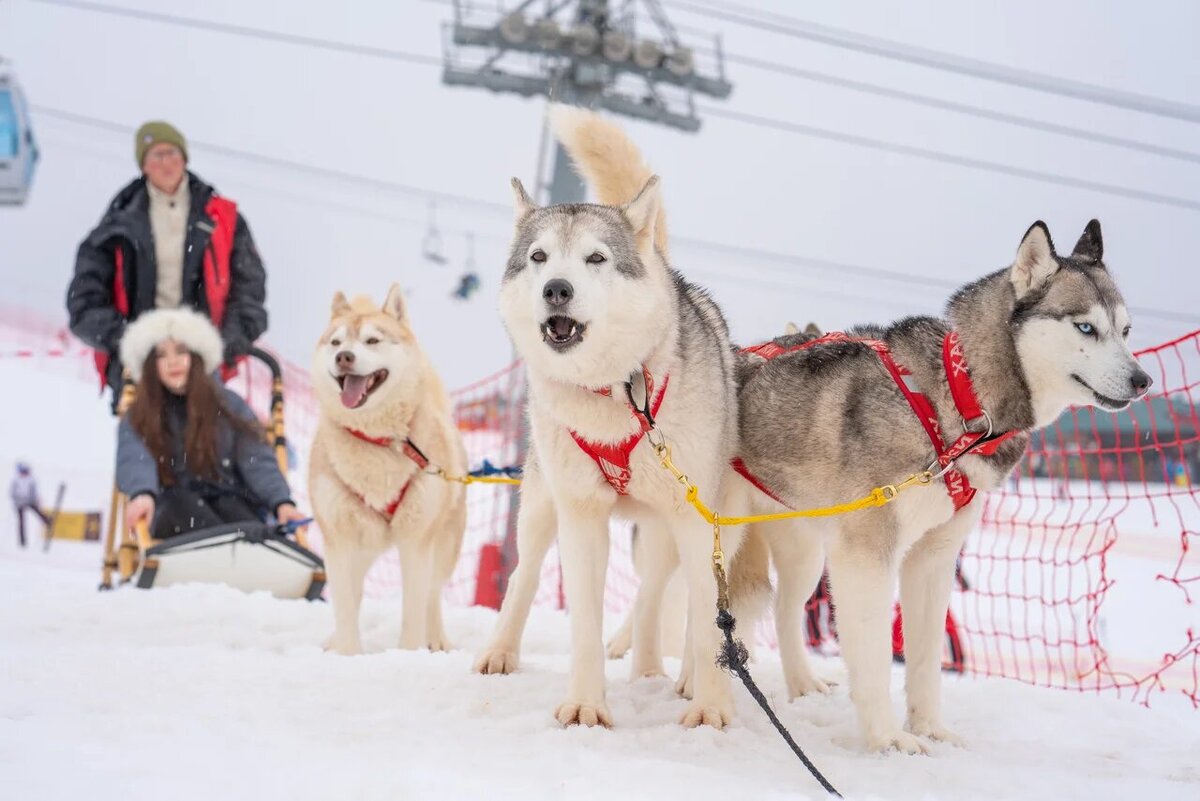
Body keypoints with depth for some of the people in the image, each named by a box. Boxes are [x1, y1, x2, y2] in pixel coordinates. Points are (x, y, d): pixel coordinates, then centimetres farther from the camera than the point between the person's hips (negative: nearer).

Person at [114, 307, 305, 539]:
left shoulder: (229, 404, 12)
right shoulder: (137, 418, 10)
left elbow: (257, 460, -1)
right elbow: (135, 461, -12)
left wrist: (281, 501, -21)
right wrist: (143, 493, -36)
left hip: (231, 502, 1)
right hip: (172, 517, -1)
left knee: (230, 507, -33)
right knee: (180, 502, -35)